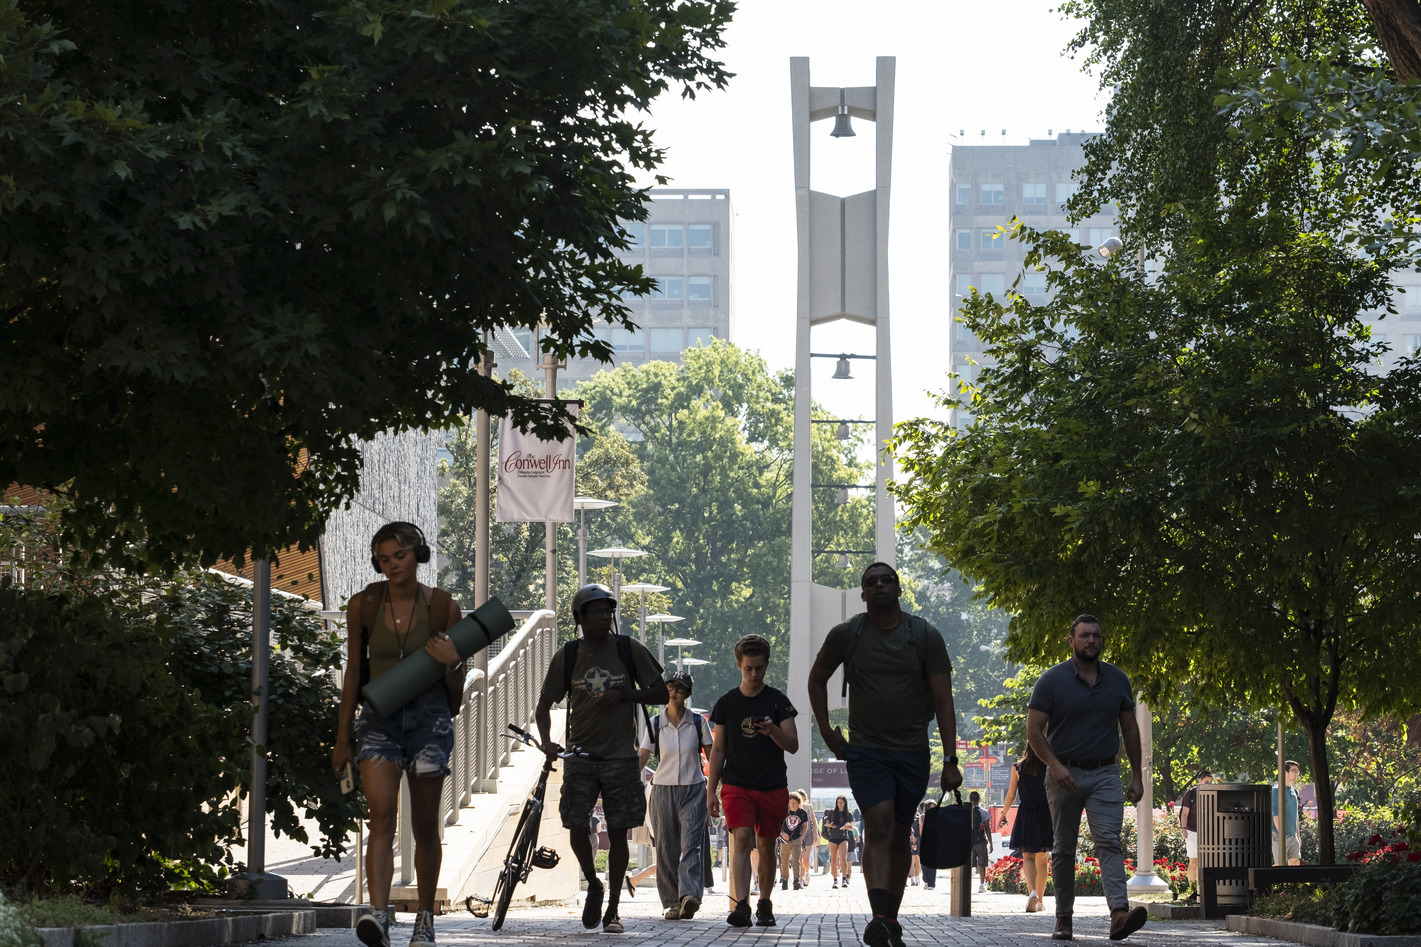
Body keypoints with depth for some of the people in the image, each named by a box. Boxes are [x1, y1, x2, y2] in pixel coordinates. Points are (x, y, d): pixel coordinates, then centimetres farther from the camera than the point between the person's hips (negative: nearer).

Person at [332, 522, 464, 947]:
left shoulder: (443, 606, -2)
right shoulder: (363, 605, 0)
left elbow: (456, 689, 3)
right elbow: (354, 673, 9)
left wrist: (451, 663, -20)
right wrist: (342, 736, 11)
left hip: (429, 716, 0)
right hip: (378, 719, 0)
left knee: (425, 826, 6)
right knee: (382, 815, -19)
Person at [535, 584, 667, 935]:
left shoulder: (629, 649, 0)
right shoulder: (567, 656, 2)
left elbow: (661, 693, 4)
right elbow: (544, 705, 7)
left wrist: (622, 695, -12)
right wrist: (546, 741, -11)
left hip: (621, 757, -1)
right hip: (580, 755, 1)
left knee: (617, 833, 1)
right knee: (576, 827, -7)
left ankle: (613, 910, 10)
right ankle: (593, 885, 20)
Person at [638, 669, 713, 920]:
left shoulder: (698, 723, 2)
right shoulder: (655, 724, 3)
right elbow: (641, 758, 2)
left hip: (693, 789, -1)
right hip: (663, 789, 2)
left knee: (691, 844, -16)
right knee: (666, 849, 0)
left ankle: (690, 895, -29)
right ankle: (672, 902, 6)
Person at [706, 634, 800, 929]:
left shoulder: (778, 702, 3)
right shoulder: (726, 703, 6)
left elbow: (793, 746, 0)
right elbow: (718, 749, 10)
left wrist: (773, 730, -20)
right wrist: (711, 791, 7)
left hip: (773, 787, 1)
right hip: (736, 784, -1)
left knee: (765, 846, 7)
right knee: (741, 837, -18)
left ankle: (765, 903, 23)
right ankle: (740, 906, -27)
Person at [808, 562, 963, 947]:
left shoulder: (925, 636, -2)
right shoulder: (845, 635, -1)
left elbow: (943, 701, -2)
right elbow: (817, 679, 17)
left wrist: (951, 761, -7)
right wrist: (826, 730, 8)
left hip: (912, 752, 1)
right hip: (866, 751, -1)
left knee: (899, 835, 8)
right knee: (878, 825, -19)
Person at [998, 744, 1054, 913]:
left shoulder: (1018, 768, 0)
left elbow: (1011, 795, 2)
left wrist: (1003, 814, 16)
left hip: (1025, 815, -1)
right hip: (1045, 815, 1)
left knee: (1028, 857, -5)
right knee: (1042, 860, 13)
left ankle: (1032, 892, -32)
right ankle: (1039, 900, 20)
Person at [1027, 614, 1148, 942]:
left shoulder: (1117, 680, 7)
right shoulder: (1052, 680, -2)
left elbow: (1129, 728, 14)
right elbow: (1034, 730, -4)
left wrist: (1136, 775, 9)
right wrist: (1055, 765, -17)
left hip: (1104, 773, 1)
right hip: (1064, 774, -1)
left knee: (1109, 841, -15)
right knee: (1064, 850, 6)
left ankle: (1119, 914, -29)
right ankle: (1063, 918, 15)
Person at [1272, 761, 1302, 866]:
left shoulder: (1294, 792, 16)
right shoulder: (1276, 791, -9)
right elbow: (1275, 814, -16)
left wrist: (1298, 835, 20)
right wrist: (1281, 835, -22)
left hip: (1292, 836, 7)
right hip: (1280, 835, -7)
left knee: (1295, 862, 0)